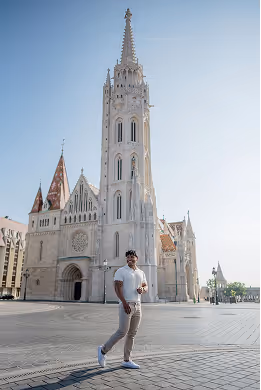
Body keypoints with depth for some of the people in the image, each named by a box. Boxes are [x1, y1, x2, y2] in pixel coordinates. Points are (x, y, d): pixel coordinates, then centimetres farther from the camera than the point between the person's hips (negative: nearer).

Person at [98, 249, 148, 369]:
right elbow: (117, 287, -12)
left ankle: (126, 360, 18)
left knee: (132, 334, 8)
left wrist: (142, 289, -7)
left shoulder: (141, 273, 14)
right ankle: (103, 350, 12)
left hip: (137, 305, 6)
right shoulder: (121, 271, -5)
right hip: (126, 305, -6)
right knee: (122, 332, -8)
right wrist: (125, 303, -21)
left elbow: (146, 287, 18)